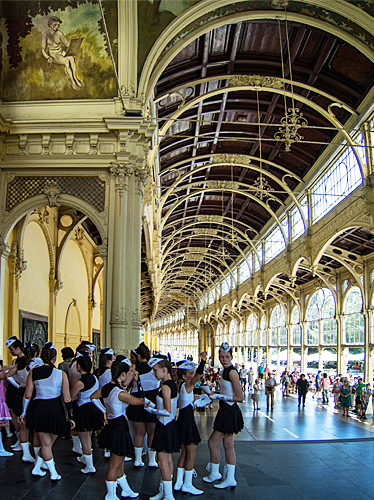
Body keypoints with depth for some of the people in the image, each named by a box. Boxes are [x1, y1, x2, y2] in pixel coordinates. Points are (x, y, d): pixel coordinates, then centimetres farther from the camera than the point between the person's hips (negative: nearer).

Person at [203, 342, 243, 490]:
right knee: (228, 445, 13)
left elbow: (240, 397, -20)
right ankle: (230, 478, 20)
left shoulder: (232, 372, -19)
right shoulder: (224, 371, 10)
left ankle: (214, 474, 17)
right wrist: (213, 395, 16)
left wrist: (218, 396, -18)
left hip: (229, 411, -10)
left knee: (212, 442, 0)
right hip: (226, 411, 10)